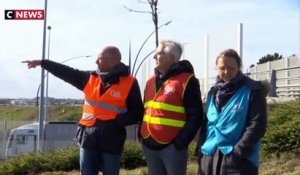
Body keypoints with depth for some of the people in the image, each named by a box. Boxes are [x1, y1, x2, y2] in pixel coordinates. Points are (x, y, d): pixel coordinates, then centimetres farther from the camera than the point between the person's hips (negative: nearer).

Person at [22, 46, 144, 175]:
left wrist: (115, 122, -18)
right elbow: (67, 72, 13)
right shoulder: (90, 78, 7)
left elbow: (136, 113, -6)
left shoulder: (130, 83, -6)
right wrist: (42, 62, 15)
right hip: (88, 138, 4)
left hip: (111, 141, -4)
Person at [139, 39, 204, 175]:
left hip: (172, 147, -7)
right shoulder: (151, 81, 15)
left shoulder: (186, 80, -8)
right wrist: (142, 135, 11)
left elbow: (195, 116, -12)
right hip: (149, 145, 7)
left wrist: (181, 142, -17)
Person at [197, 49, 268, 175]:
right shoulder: (213, 92, 15)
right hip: (209, 157, 6)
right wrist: (202, 148, 5)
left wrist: (238, 151, -17)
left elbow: (257, 125, -10)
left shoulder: (253, 90, -3)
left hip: (238, 159, -6)